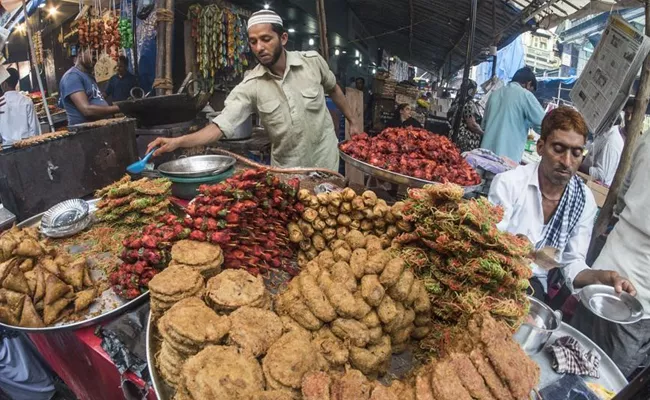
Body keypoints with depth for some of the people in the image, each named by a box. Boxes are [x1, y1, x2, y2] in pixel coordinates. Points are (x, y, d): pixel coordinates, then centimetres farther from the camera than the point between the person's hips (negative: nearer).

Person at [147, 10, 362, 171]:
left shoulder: (313, 61, -11)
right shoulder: (250, 86, -14)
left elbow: (333, 88, 10)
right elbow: (221, 126, -20)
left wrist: (352, 119, 12)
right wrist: (178, 141, -33)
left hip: (325, 161, 0)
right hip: (285, 168, 0)